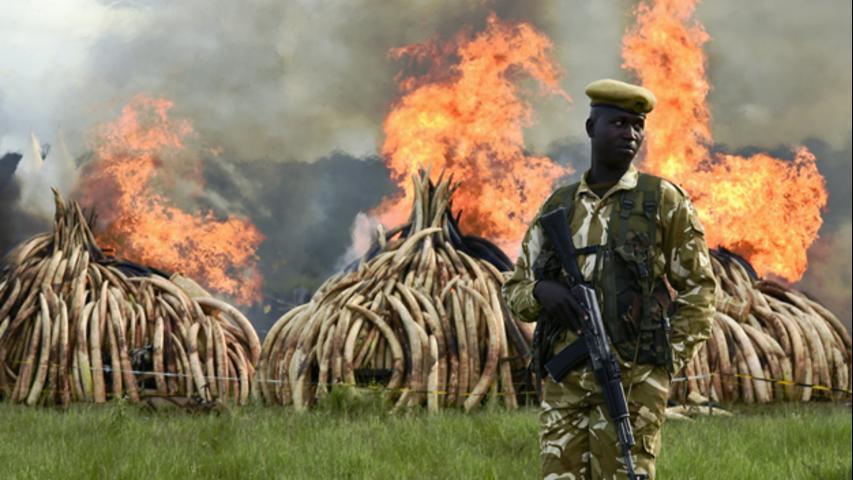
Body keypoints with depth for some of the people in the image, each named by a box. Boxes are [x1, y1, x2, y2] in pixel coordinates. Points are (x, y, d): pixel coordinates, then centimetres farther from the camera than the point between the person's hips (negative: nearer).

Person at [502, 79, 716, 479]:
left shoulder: (664, 202, 4)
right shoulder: (557, 207, 15)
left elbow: (699, 287, 5)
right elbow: (514, 292, 18)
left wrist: (671, 359, -5)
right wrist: (540, 290, -7)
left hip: (633, 381, -4)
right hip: (564, 381, 4)